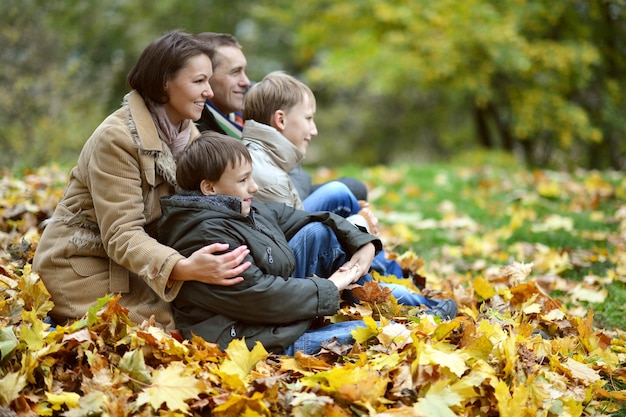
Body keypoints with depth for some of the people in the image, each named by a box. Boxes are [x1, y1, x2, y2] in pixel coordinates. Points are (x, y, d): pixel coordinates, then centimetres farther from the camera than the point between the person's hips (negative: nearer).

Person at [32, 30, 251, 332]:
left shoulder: (188, 134, 1)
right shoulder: (117, 138, -22)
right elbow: (122, 235, -28)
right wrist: (183, 268, -44)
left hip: (132, 265, 7)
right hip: (83, 268, -7)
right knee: (177, 328, -18)